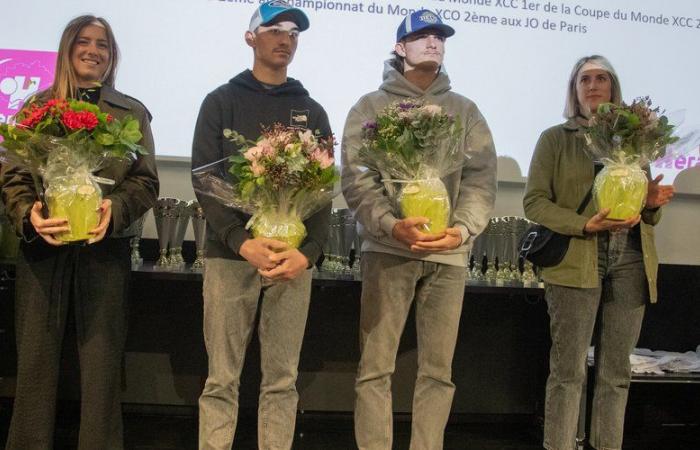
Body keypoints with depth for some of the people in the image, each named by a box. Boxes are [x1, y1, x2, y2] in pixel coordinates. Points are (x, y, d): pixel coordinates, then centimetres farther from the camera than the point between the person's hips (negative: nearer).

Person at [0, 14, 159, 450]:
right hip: (42, 245, 1)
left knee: (102, 360, 3)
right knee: (36, 357, 6)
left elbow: (146, 182, 3)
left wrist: (115, 210, -17)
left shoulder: (132, 112, 9)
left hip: (105, 247, 0)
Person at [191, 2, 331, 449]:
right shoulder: (222, 101, 9)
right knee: (222, 378, 0)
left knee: (282, 380, 4)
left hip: (294, 259, 2)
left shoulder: (312, 112, 15)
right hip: (230, 255, -2)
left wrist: (307, 252, -10)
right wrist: (242, 241, -16)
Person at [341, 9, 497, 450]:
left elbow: (481, 179, 4)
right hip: (388, 249, -2)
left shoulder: (466, 110, 14)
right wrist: (391, 225, -21)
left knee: (438, 370, 7)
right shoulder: (372, 107, 7)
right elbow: (356, 177, -4)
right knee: (376, 366, -1)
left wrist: (463, 228, -15)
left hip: (449, 253, 3)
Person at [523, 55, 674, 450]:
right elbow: (534, 201, -4)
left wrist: (653, 203, -3)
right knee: (569, 371, -2)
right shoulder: (555, 138, 5)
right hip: (576, 263, -4)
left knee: (616, 371, 8)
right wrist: (585, 225, -17)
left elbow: (645, 214, 21)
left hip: (630, 264, 4)